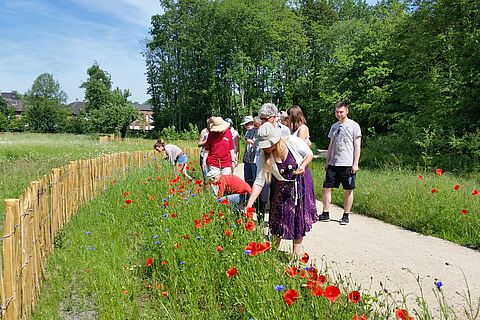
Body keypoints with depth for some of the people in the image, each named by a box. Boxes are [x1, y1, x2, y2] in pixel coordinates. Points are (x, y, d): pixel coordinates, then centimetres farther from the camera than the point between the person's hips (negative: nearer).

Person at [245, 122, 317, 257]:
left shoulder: (293, 142, -24)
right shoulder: (263, 157, -19)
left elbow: (310, 154, -7)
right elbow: (259, 182, -19)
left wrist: (303, 165, -29)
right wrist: (249, 205, -26)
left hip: (301, 183, 0)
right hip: (281, 188, 1)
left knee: (300, 216, 6)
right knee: (279, 217, 2)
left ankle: (297, 249, 22)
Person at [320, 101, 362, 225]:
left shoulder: (354, 125, -2)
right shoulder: (334, 126, 14)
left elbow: (357, 146, -4)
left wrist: (355, 164, -10)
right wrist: (327, 161, 14)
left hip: (348, 164, -5)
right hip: (333, 164, 5)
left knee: (348, 190, 3)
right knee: (326, 188, 3)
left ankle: (346, 216, 13)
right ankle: (325, 214, 12)